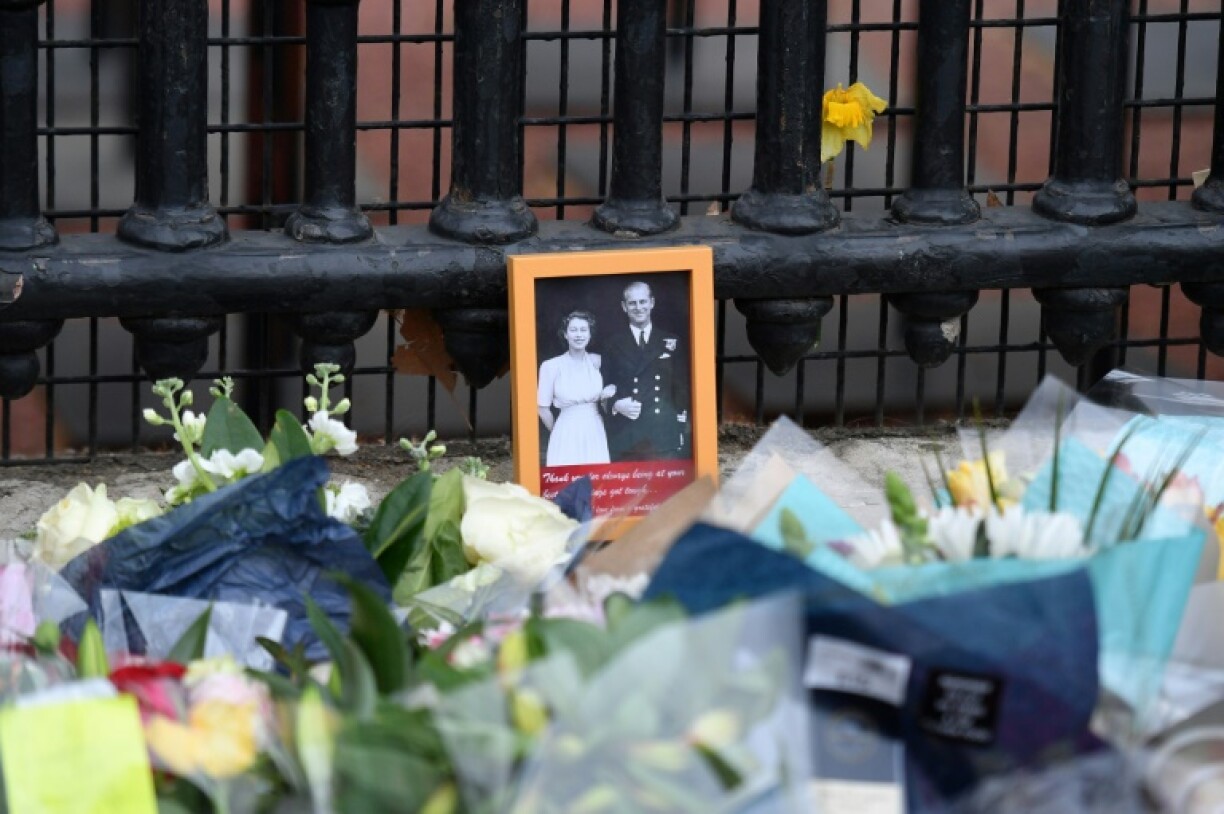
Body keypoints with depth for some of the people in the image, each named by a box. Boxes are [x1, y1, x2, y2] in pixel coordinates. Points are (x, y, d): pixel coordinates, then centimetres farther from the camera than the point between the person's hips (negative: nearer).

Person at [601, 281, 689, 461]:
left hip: (665, 437, 0)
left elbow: (682, 389, 10)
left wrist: (682, 429, 2)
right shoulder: (613, 344, 11)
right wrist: (616, 405, -10)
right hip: (625, 436, 0)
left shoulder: (671, 341, 11)